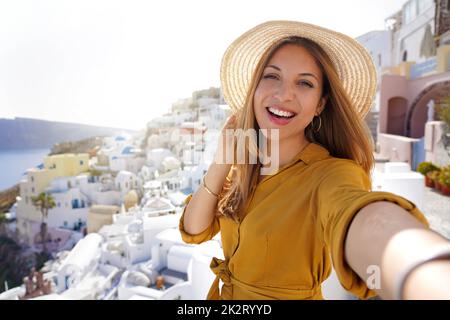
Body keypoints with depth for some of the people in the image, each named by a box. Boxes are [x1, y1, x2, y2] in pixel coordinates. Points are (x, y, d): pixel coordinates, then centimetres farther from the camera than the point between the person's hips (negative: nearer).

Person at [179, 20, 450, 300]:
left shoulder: (329, 174, -27)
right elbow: (195, 231, -12)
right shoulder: (243, 166, -9)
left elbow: (363, 221, -50)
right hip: (225, 293, 5)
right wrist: (222, 163, -26)